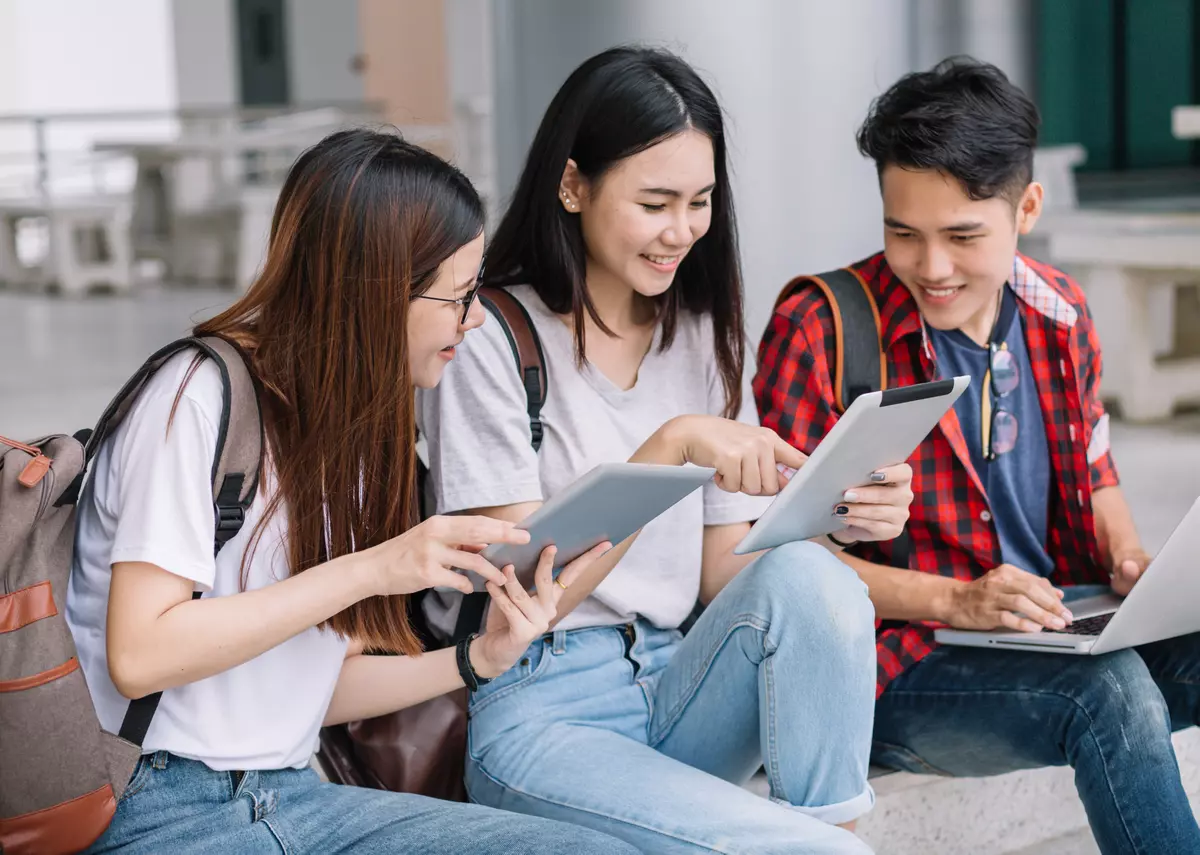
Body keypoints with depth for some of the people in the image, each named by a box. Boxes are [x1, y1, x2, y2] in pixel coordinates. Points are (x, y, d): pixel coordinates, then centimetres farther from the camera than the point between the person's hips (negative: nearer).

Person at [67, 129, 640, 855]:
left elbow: (314, 683, 13)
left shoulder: (357, 425, 14)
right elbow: (139, 656, -18)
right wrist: (369, 570, -18)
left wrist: (479, 659, -2)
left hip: (295, 795, 8)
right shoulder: (202, 397, -10)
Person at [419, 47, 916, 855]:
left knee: (806, 574, -26)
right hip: (539, 715, -6)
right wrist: (671, 446, -23)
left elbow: (726, 577, 8)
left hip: (680, 692, 6)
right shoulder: (490, 341, -8)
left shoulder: (704, 335, 11)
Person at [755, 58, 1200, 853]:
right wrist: (954, 601, -21)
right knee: (1110, 695, -32)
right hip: (898, 662, -6)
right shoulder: (817, 331, -11)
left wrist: (1132, 564, -1)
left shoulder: (1061, 315, 7)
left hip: (1054, 629, 6)